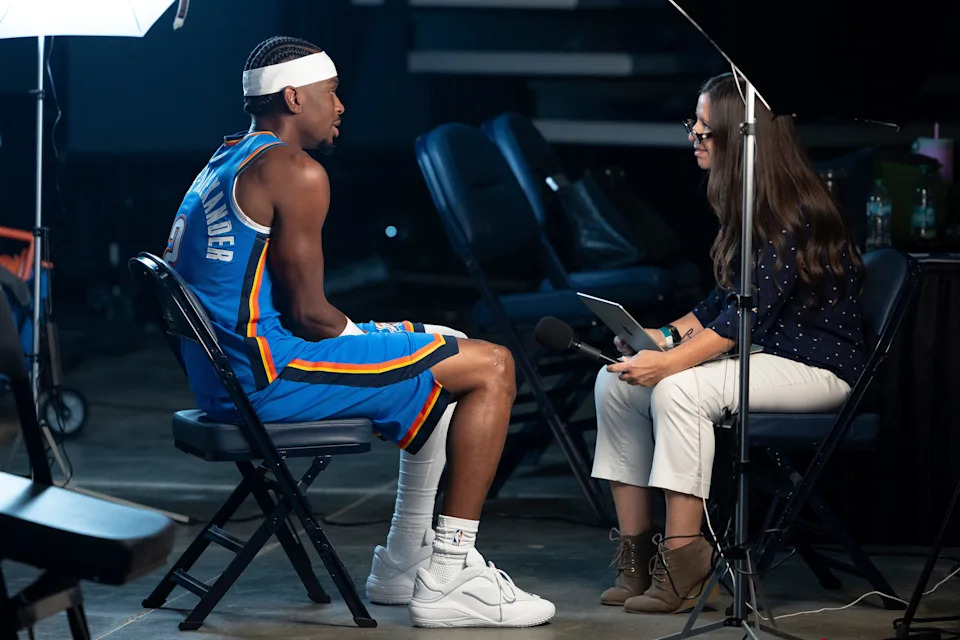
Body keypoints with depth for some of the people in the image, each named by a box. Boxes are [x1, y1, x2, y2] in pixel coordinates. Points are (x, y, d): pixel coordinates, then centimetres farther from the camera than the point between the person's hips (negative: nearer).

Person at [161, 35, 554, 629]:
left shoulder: (223, 165, 18)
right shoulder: (297, 172, -14)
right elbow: (308, 312, -17)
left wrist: (360, 333, 15)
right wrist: (359, 334, 1)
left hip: (221, 375, 11)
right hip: (269, 375, -11)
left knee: (448, 354, 26)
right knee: (490, 368, -6)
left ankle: (403, 563, 26)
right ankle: (448, 578, -6)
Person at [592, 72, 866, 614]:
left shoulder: (795, 213, -18)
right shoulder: (745, 205, 11)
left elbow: (752, 310, -25)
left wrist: (672, 361, -30)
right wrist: (666, 335, 2)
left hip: (815, 365, -10)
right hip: (761, 353, 10)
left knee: (679, 390, -32)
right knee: (615, 381, -6)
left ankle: (682, 571, -27)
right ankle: (636, 555, -6)